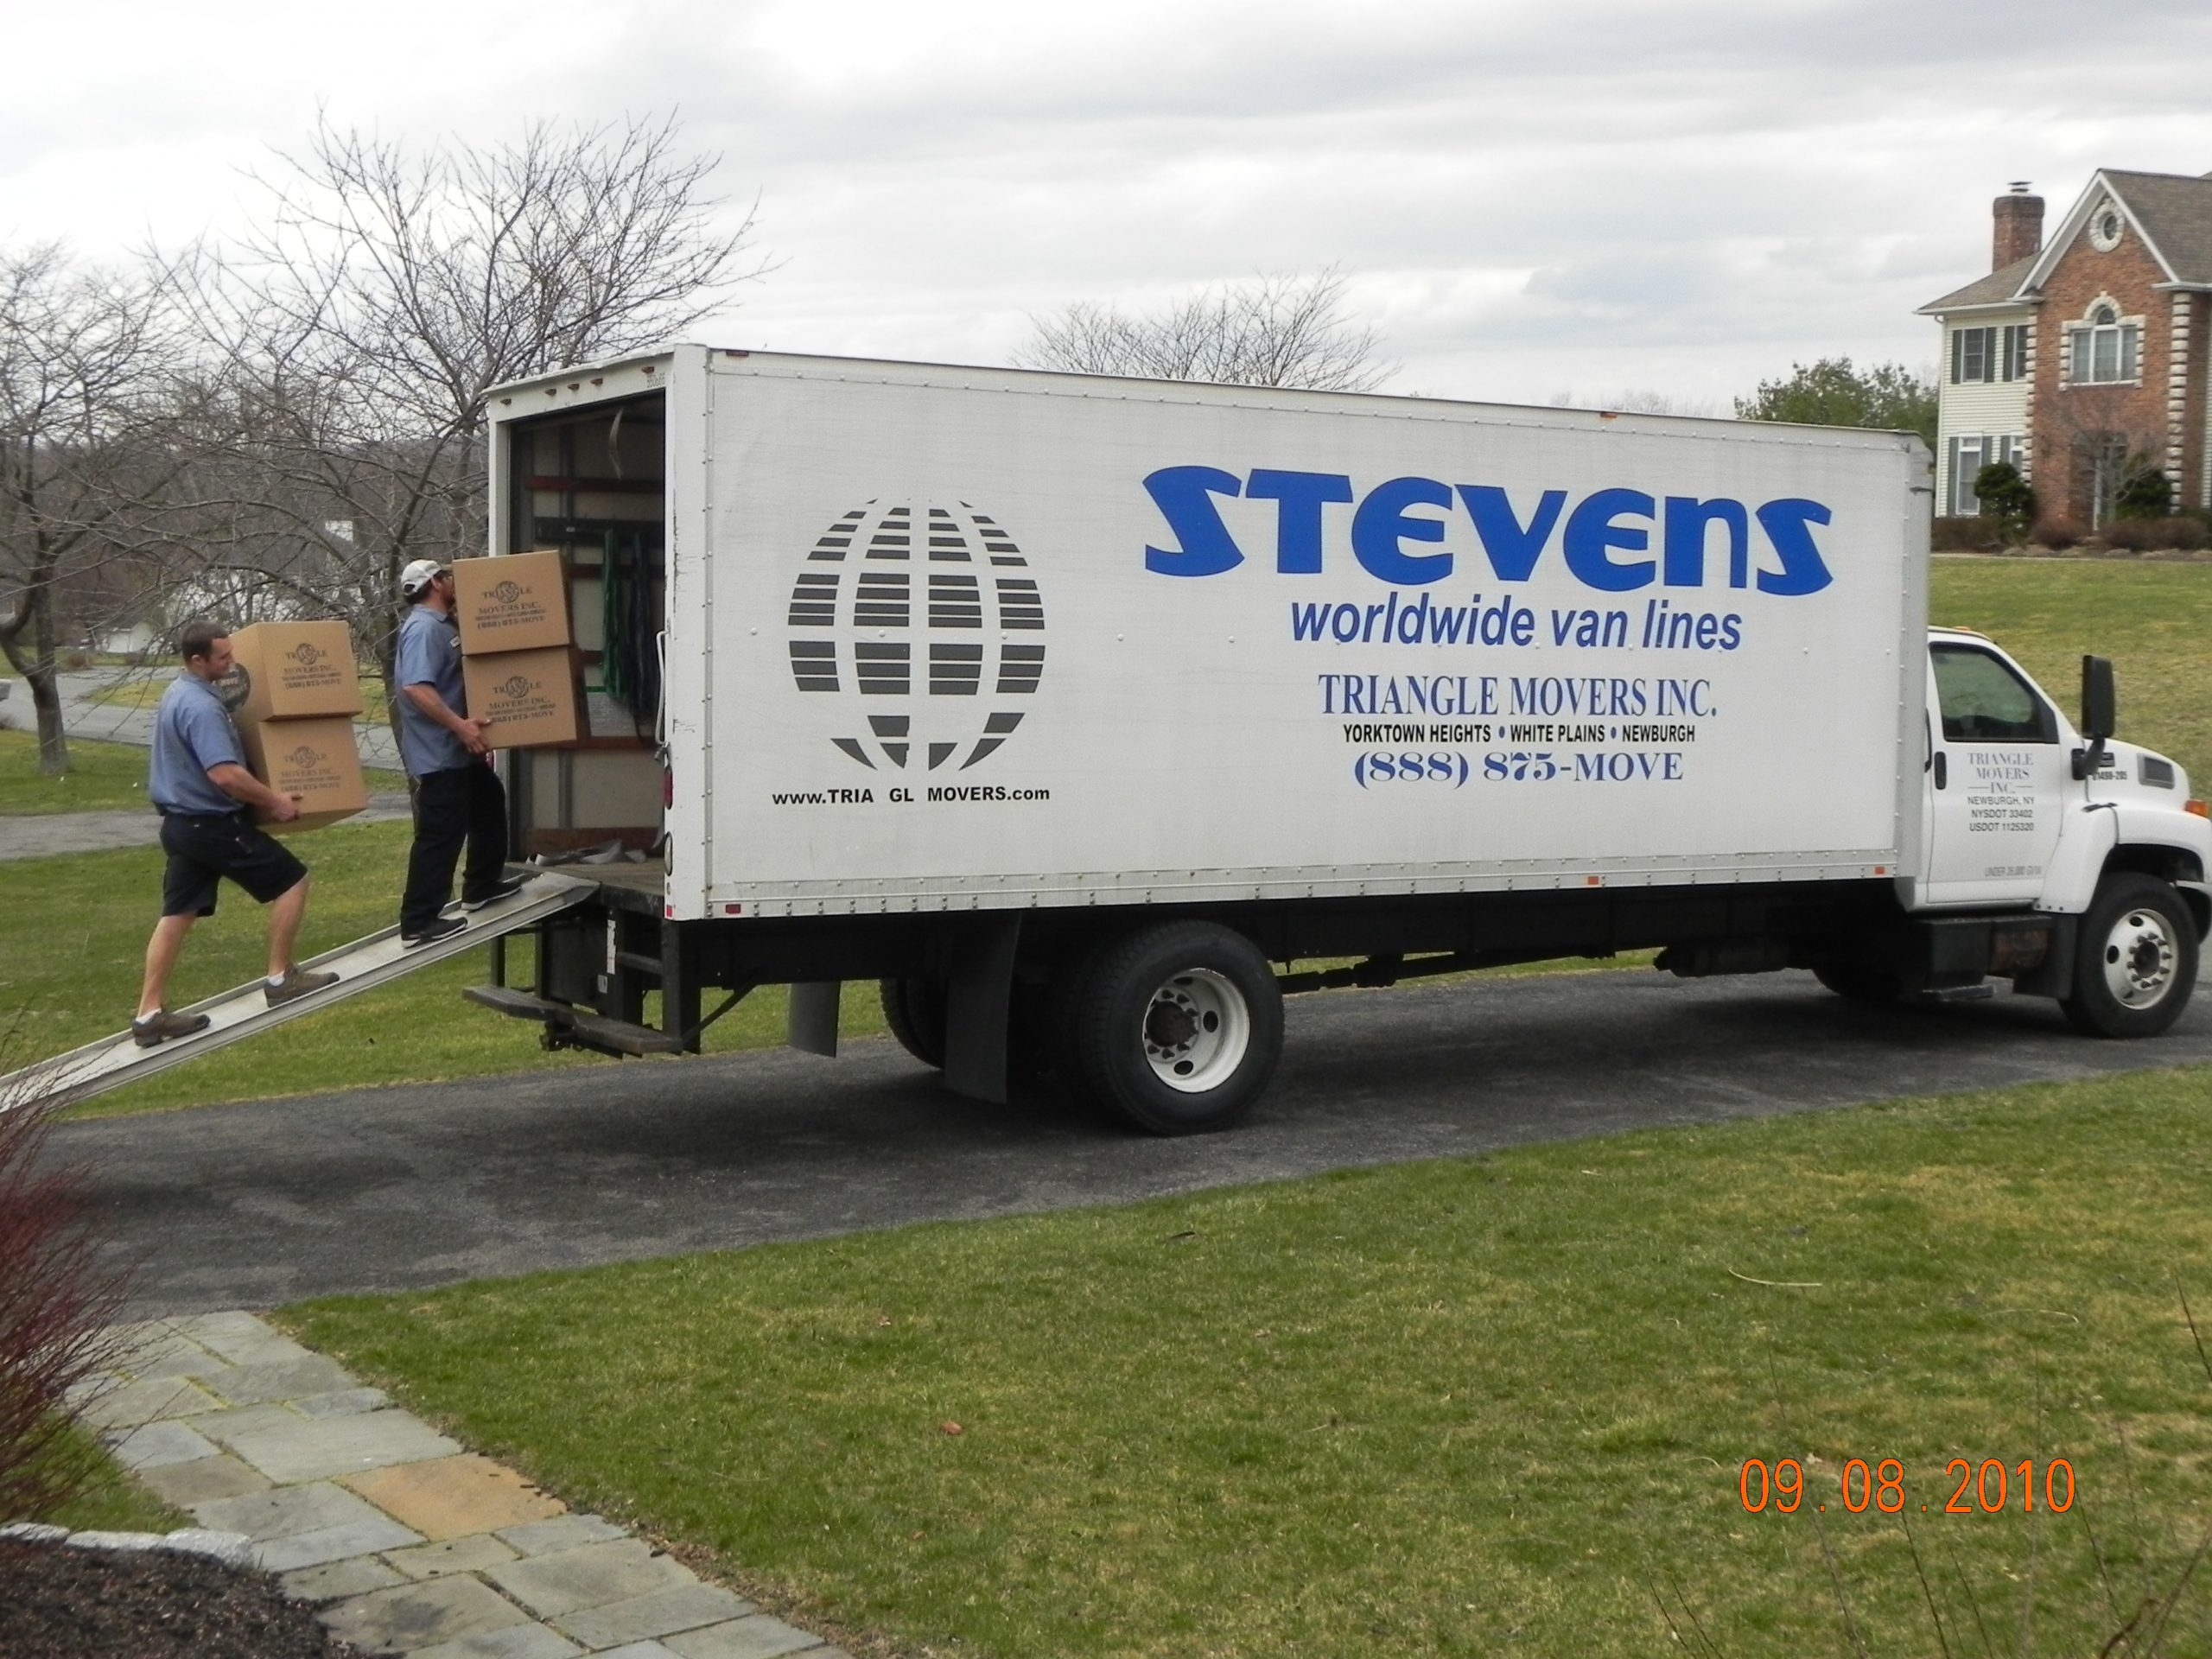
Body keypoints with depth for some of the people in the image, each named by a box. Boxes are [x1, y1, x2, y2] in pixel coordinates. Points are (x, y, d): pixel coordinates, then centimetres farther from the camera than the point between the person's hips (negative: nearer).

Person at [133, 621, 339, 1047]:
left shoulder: (178, 693, 11)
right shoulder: (201, 707, -22)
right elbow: (225, 774, -30)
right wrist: (275, 801, -17)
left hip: (181, 822, 10)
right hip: (214, 824, -10)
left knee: (178, 914, 10)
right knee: (292, 880, 4)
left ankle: (149, 1014, 10)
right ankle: (282, 978, 11)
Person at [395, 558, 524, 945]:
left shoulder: (442, 624, 13)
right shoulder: (424, 628, -19)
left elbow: (456, 677, 30)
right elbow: (416, 686, -32)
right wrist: (459, 725, -33)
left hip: (458, 750, 11)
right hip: (439, 752, -11)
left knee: (489, 801, 26)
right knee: (441, 833, -9)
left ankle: (481, 886, 38)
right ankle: (419, 923, -6)